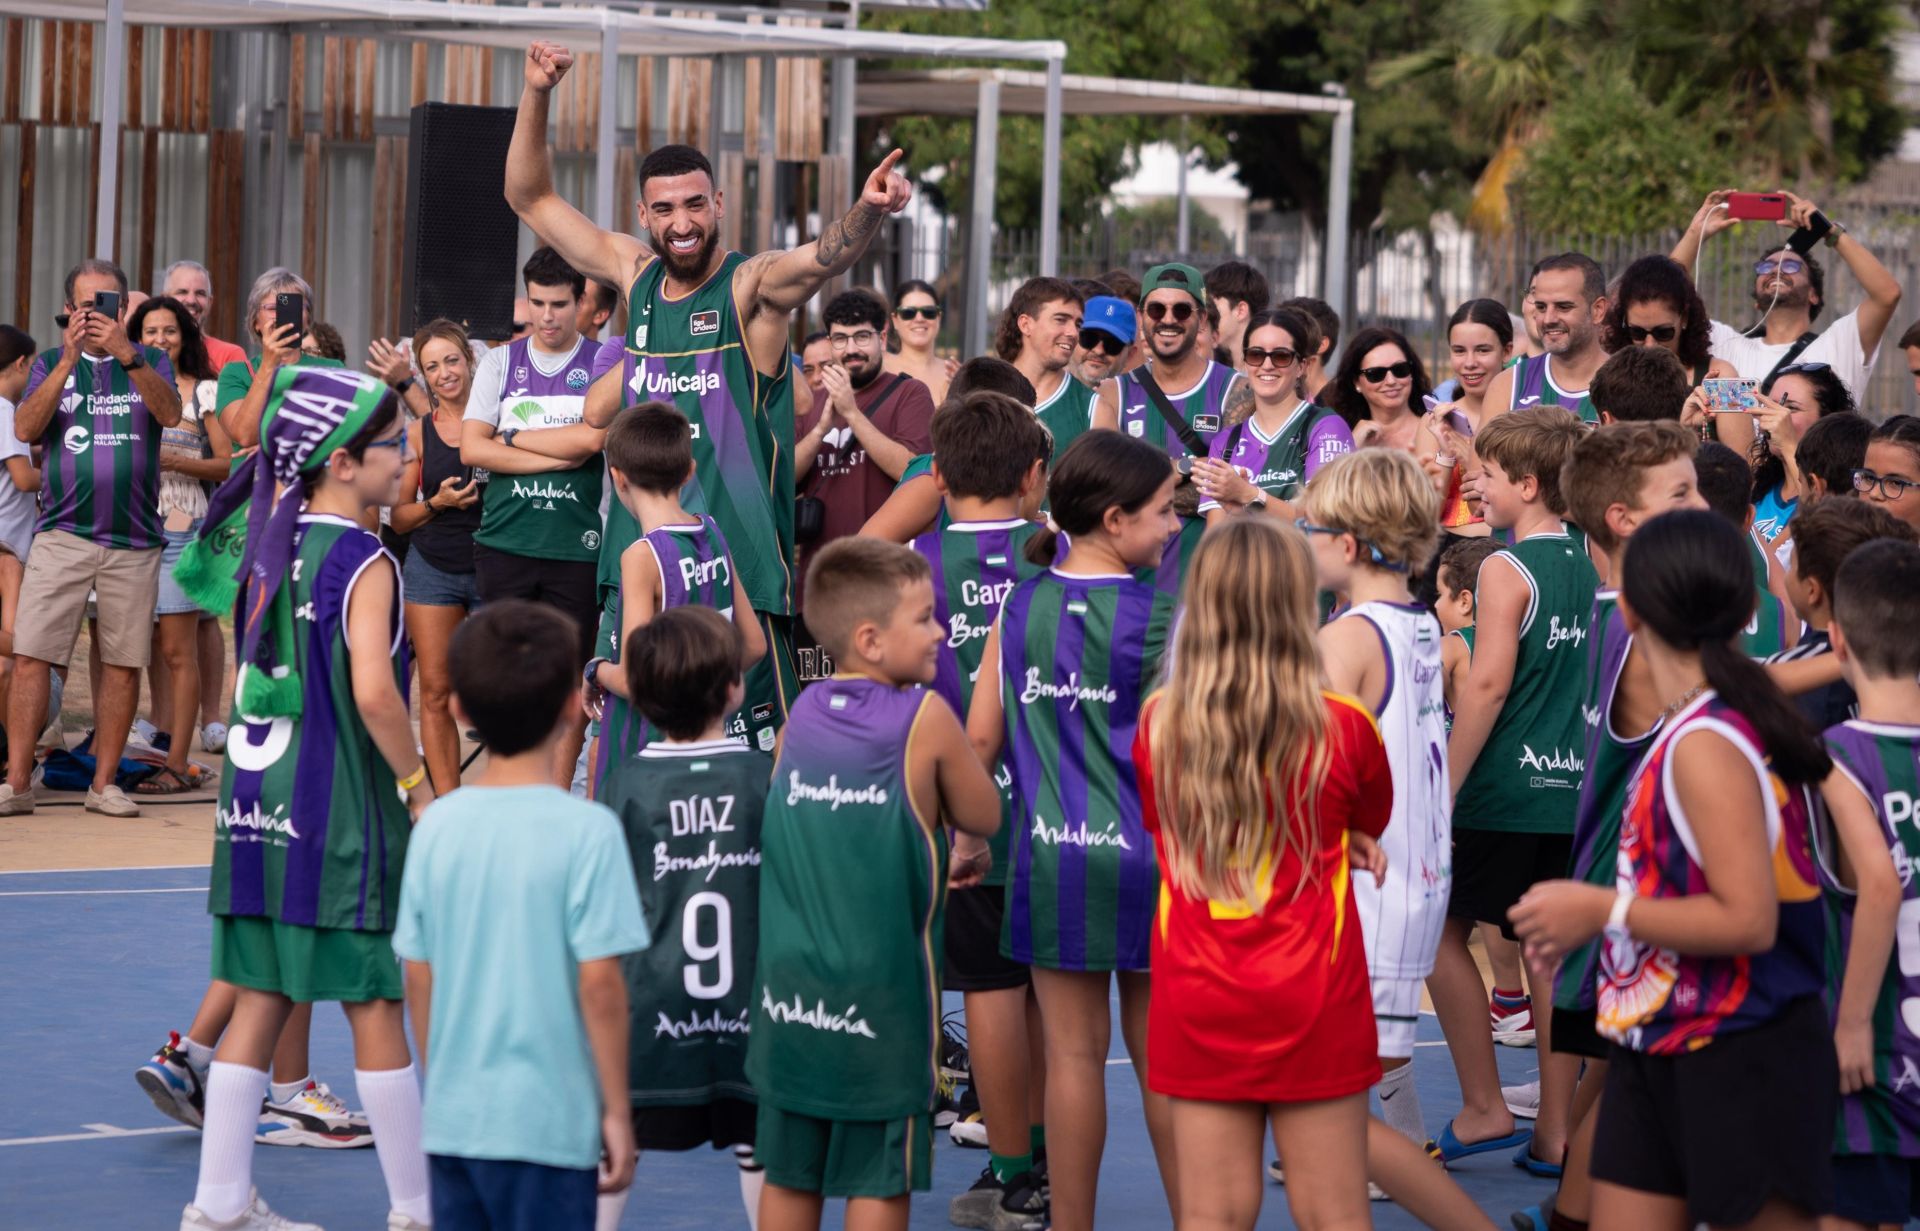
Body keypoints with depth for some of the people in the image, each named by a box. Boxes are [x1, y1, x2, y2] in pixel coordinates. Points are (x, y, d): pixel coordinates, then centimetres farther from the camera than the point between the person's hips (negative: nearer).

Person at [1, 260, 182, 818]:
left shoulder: (150, 362, 9)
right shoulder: (51, 364, 10)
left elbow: (170, 414, -12)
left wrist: (126, 354, -25)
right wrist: (69, 360, -16)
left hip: (134, 541, 0)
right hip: (63, 535, 0)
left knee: (123, 664, 2)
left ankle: (104, 782, 11)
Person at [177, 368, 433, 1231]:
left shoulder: (270, 548, 9)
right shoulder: (364, 563, -13)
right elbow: (372, 690, -23)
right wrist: (420, 787, -13)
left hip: (258, 803, 7)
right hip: (339, 814, -7)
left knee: (263, 997, 11)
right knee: (374, 1005, 1)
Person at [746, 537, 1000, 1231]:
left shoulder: (802, 712, 3)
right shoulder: (925, 718, -11)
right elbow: (983, 818, -1)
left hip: (789, 986, 4)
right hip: (882, 988, -4)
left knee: (789, 1174, 12)